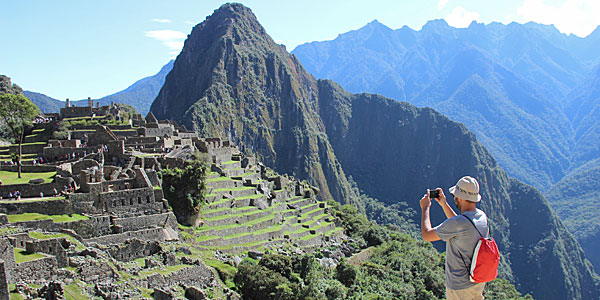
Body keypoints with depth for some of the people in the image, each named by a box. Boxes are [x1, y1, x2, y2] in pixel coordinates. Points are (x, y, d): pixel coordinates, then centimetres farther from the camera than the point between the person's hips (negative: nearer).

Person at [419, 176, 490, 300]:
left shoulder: (457, 223, -29)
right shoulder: (482, 215, -5)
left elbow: (426, 235, -17)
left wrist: (425, 208, -5)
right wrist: (444, 204, 12)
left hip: (459, 287, -7)